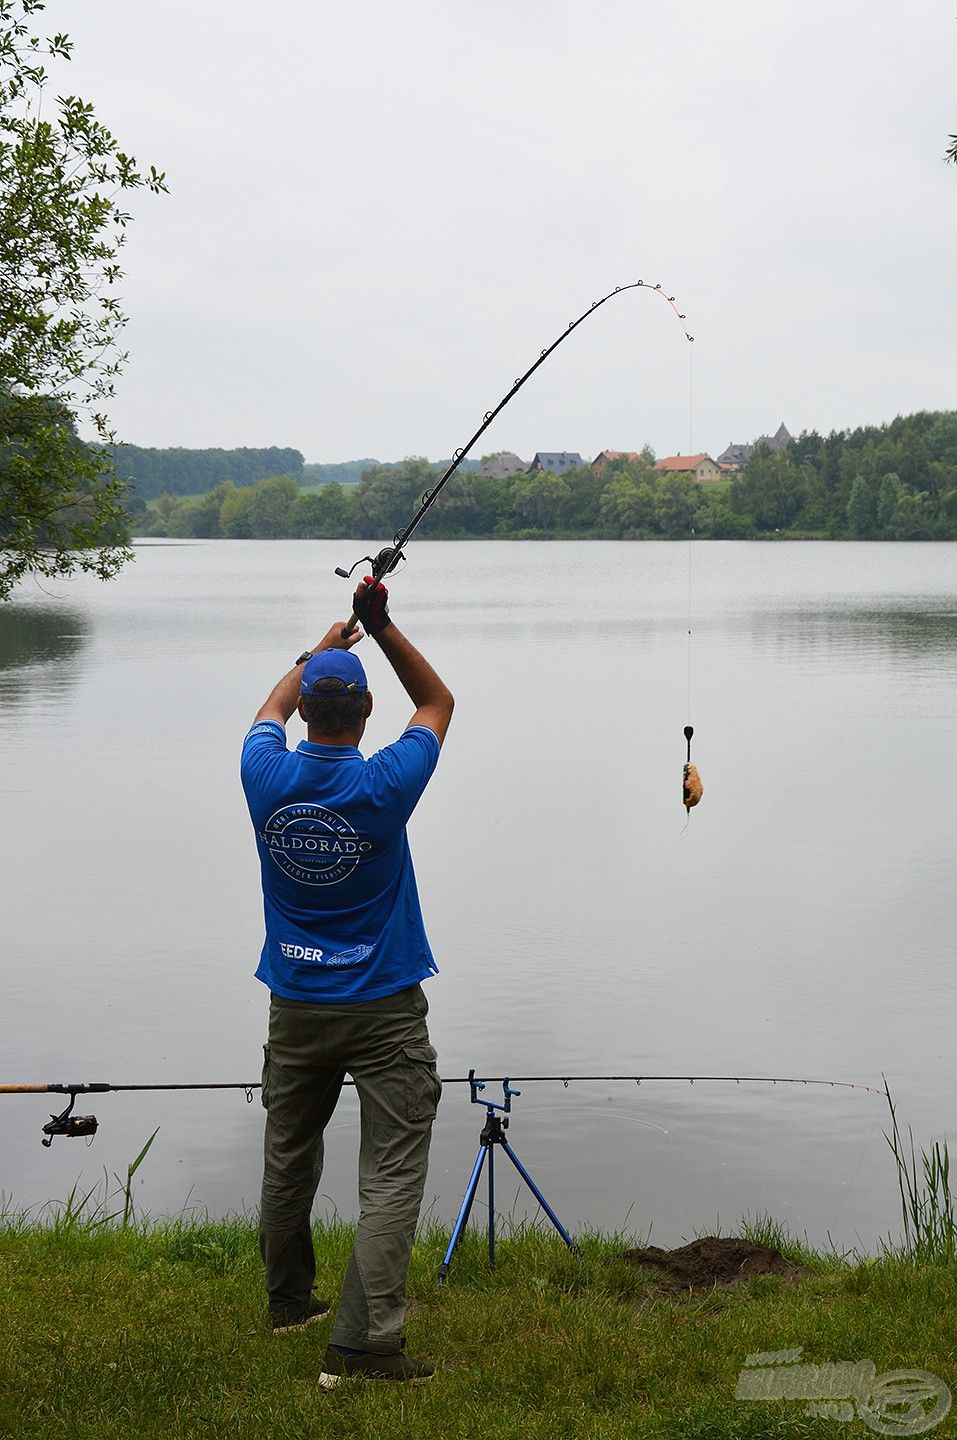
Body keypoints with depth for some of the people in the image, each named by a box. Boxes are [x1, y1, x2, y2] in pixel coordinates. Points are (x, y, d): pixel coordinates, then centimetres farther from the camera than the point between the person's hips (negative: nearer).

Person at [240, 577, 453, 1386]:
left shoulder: (267, 777, -8)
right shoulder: (383, 786, -17)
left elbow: (274, 707, 17)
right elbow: (438, 703, 2)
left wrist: (324, 647, 27)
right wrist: (382, 629, -4)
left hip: (296, 1007, 5)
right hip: (383, 1008, -4)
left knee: (288, 1159, 20)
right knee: (391, 1175, -2)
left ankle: (289, 1302, 37)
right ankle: (363, 1344, -8)